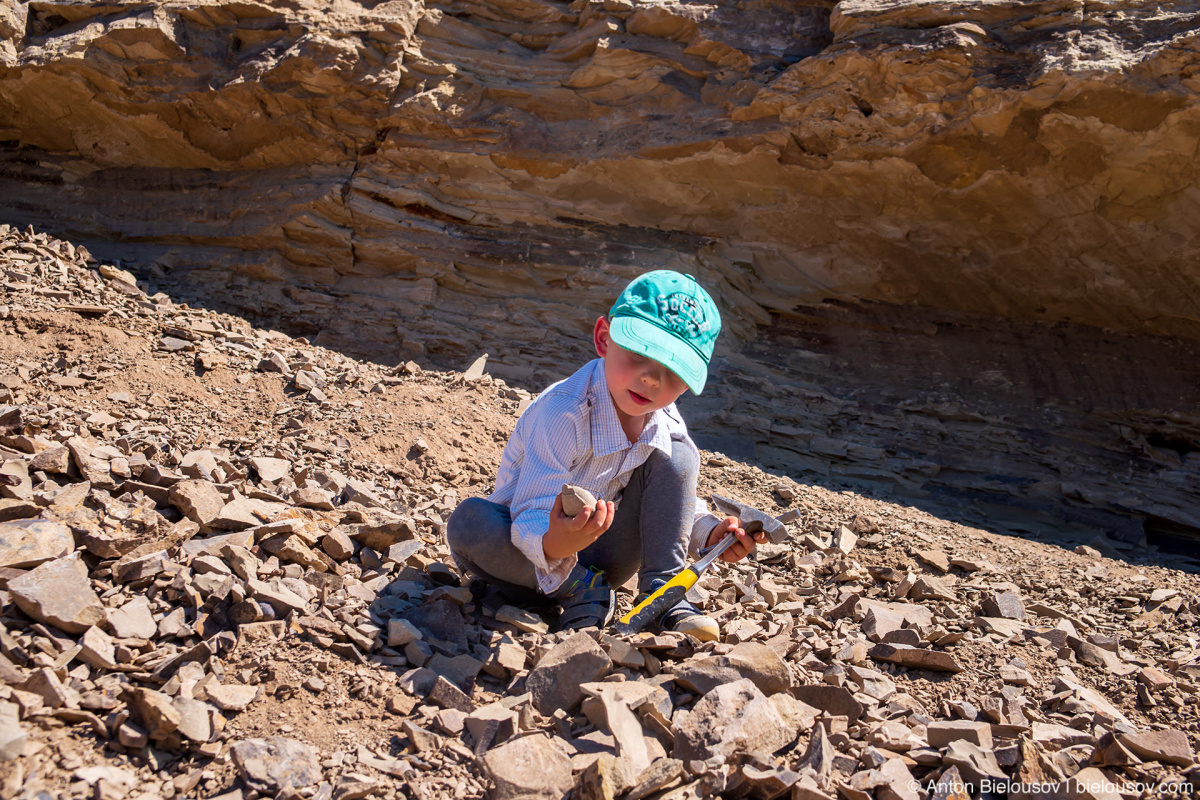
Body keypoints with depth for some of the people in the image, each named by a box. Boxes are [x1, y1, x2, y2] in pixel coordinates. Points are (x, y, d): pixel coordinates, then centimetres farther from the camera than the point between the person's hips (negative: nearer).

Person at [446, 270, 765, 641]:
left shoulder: (665, 422, -9)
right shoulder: (562, 414, -30)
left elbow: (676, 502, 5)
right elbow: (530, 519, -33)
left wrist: (710, 534, -16)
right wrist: (554, 547, -57)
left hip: (602, 554, 4)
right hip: (536, 544, -4)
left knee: (676, 452, -11)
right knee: (469, 522, -37)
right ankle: (583, 591, -17)